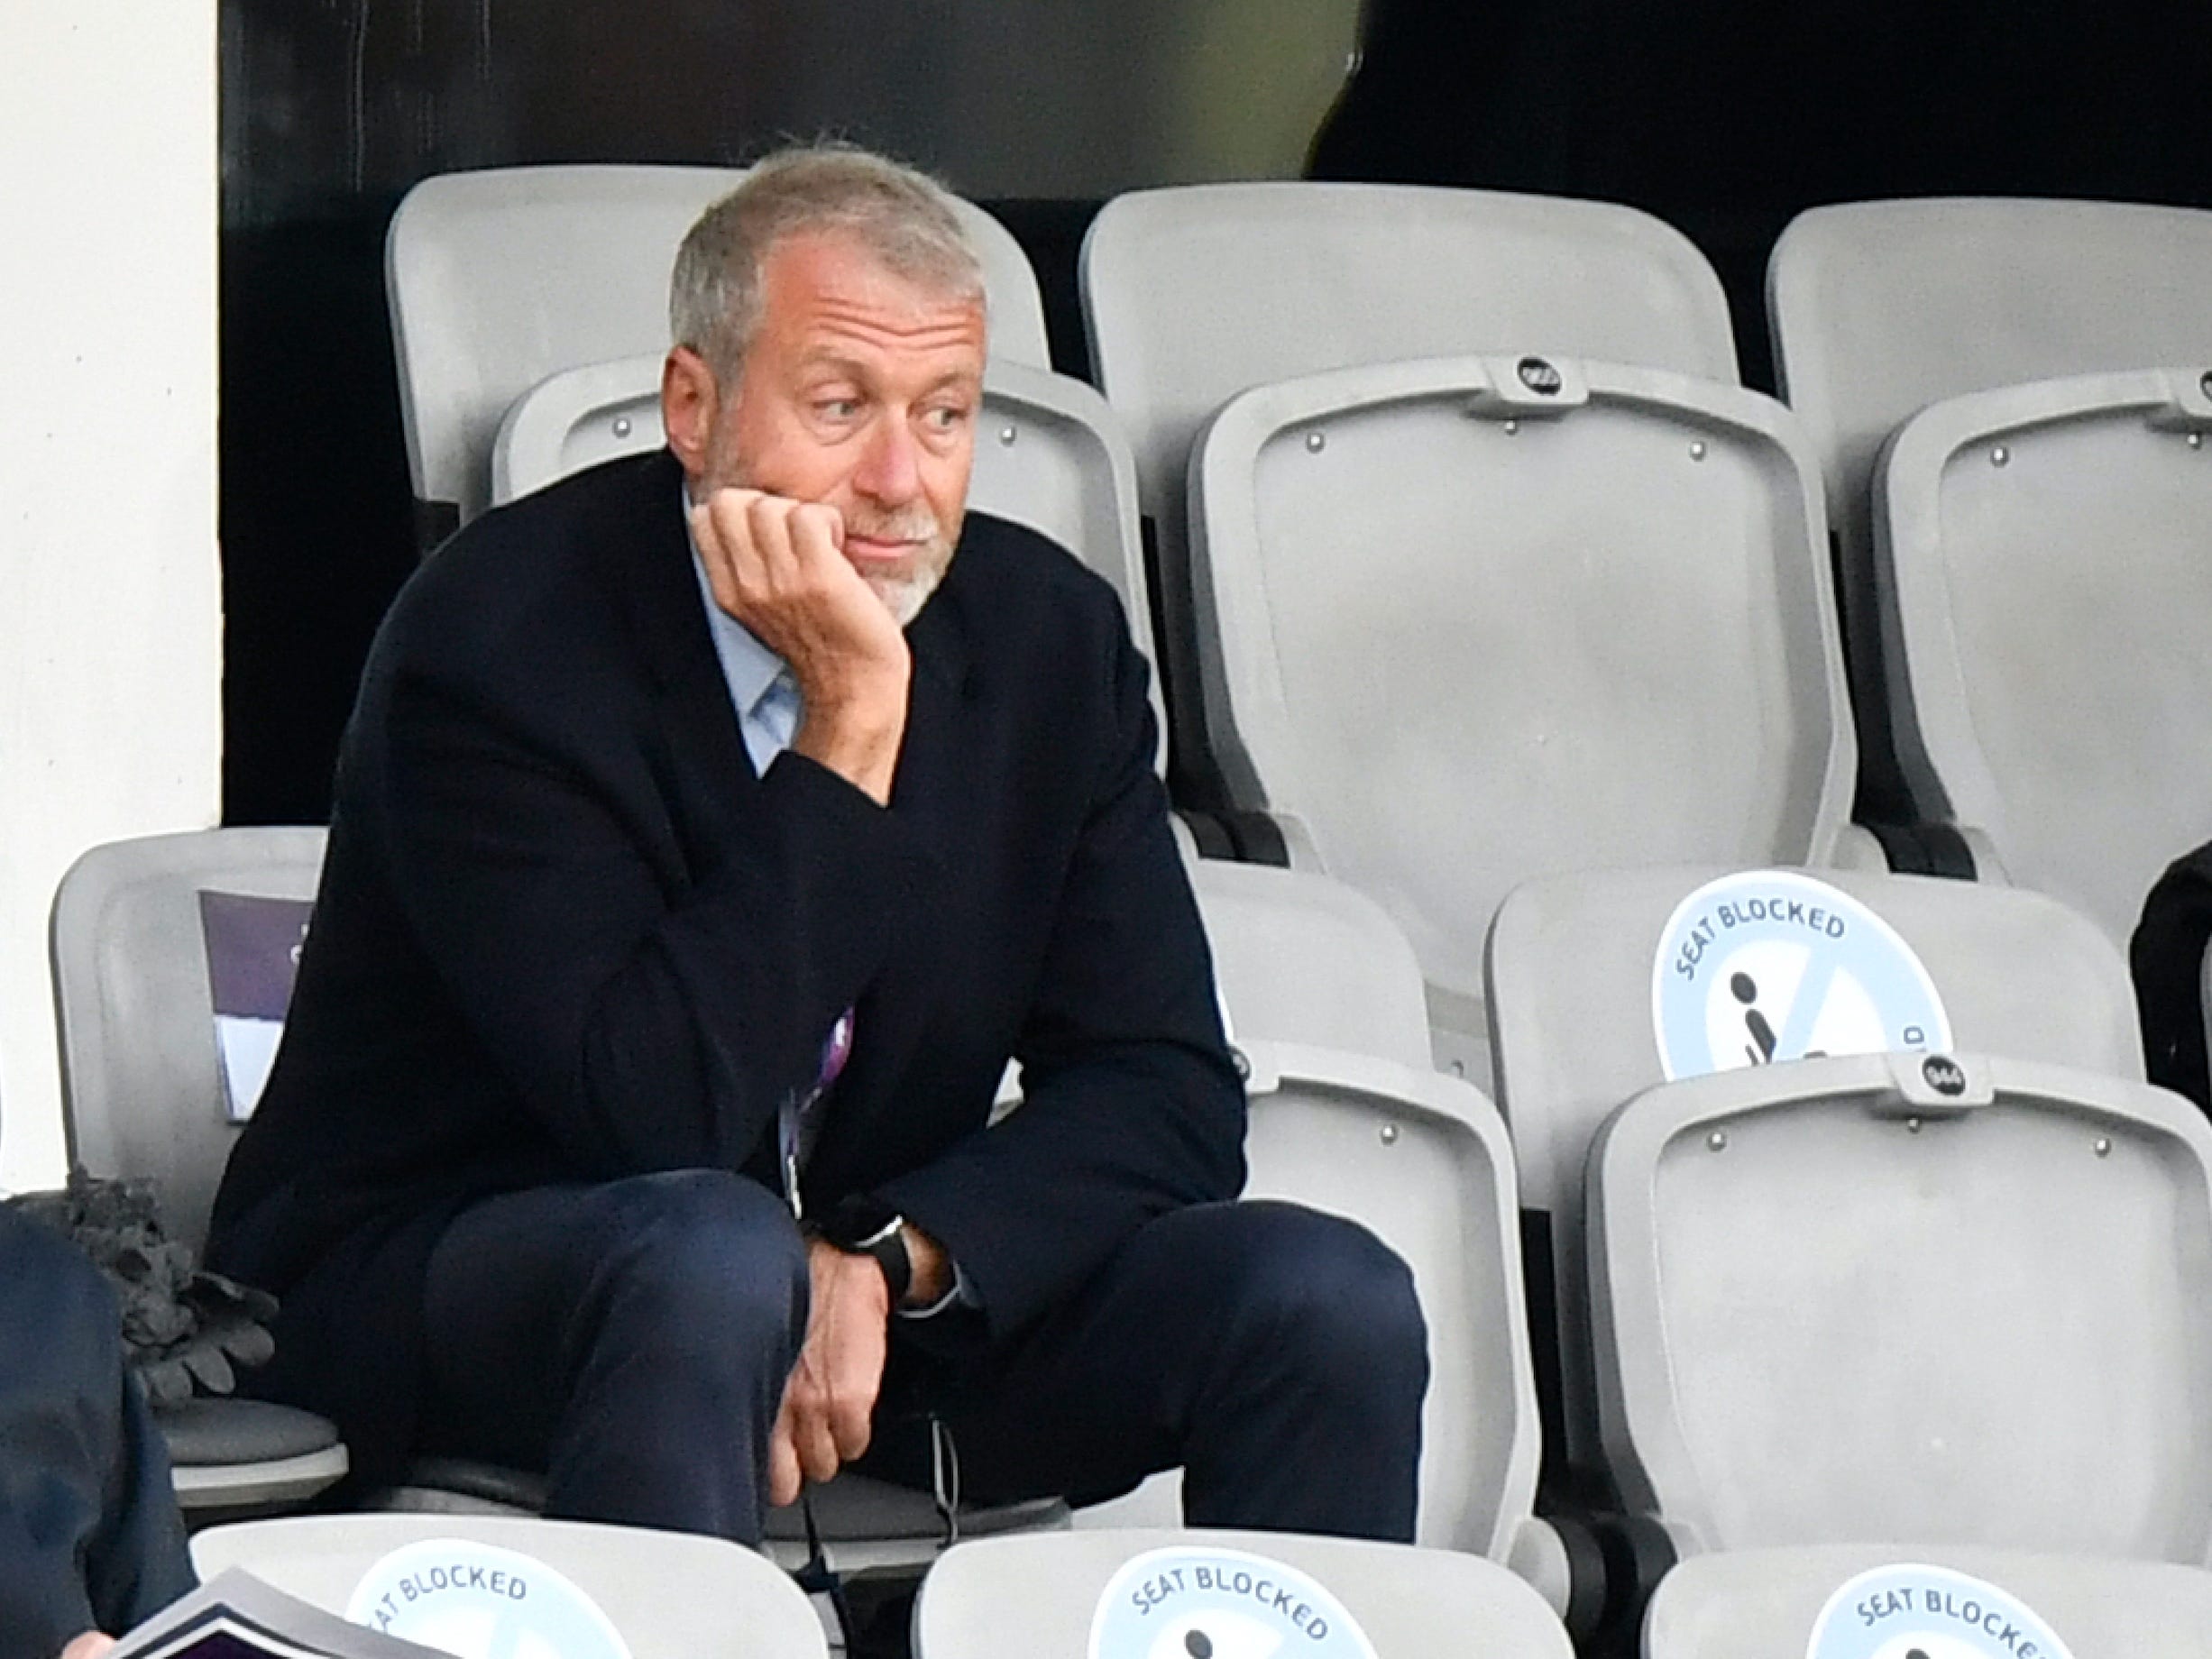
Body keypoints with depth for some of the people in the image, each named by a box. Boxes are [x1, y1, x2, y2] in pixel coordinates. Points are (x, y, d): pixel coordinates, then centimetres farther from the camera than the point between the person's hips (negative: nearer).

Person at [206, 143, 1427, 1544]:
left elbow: (1167, 1095, -3)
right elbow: (656, 1112, -27)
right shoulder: (499, 642, -18)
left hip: (878, 1296, 5)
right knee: (710, 1255, -39)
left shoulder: (1048, 637, -1)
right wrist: (850, 726, -28)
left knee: (1332, 1301, -16)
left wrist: (884, 1260, -20)